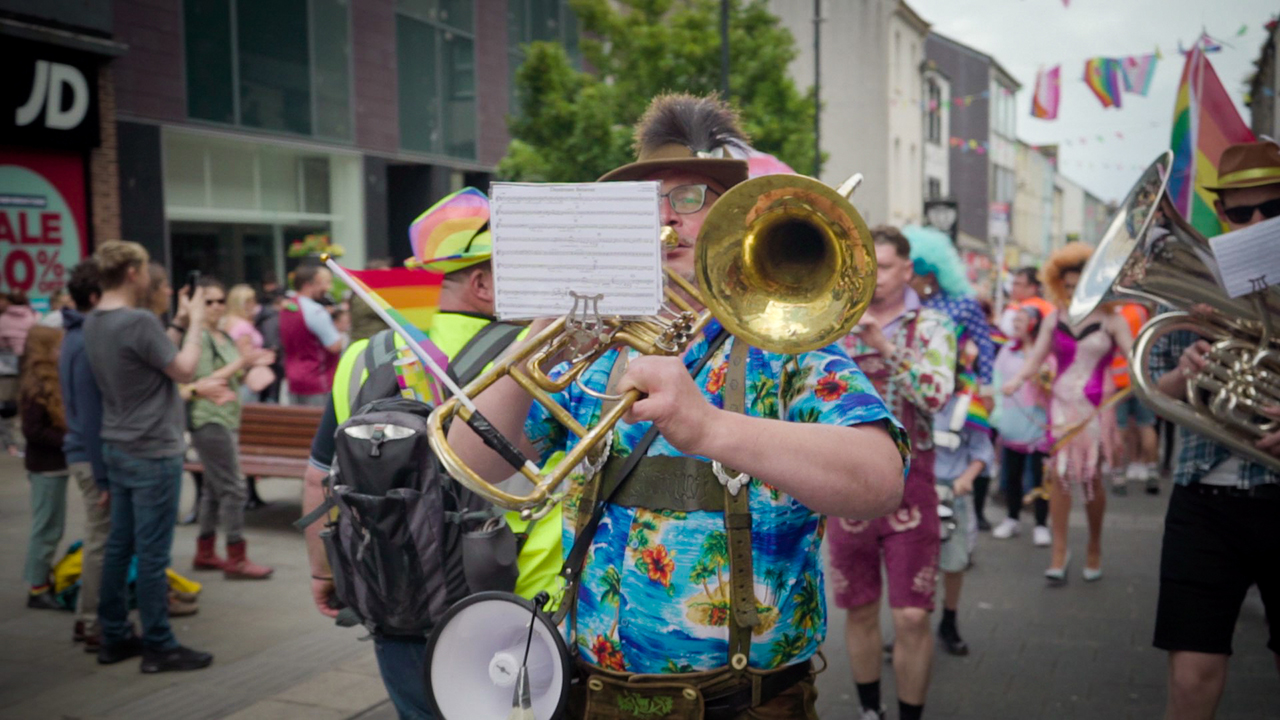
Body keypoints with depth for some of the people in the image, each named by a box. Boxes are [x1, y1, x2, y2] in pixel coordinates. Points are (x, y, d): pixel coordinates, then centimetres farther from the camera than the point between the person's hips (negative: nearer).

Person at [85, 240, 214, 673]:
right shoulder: (139, 320, -20)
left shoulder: (94, 323, 8)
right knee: (152, 553, -2)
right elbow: (185, 371, -13)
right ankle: (159, 646, 6)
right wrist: (195, 322, -3)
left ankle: (114, 637, 22)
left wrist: (179, 323, 12)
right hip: (153, 453, -9)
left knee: (119, 546, 14)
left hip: (118, 448, 9)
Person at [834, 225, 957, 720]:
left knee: (911, 617, -5)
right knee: (860, 611, 11)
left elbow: (937, 395, -14)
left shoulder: (931, 325, 2)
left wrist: (884, 344, -24)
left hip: (908, 484, -2)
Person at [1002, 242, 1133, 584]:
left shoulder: (1111, 320, -1)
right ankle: (1059, 551, 5)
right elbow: (1036, 356, 5)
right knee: (1058, 473, -2)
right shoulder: (1055, 319, 7)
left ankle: (1095, 547, 22)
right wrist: (1017, 380, -12)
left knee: (1092, 476, 3)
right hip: (1062, 401, 3)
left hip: (1097, 405, -2)